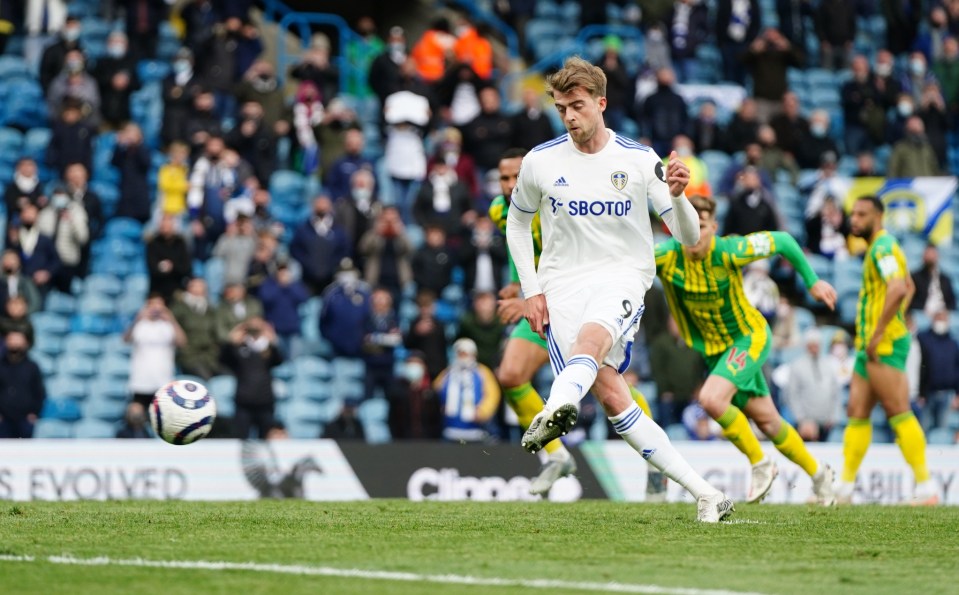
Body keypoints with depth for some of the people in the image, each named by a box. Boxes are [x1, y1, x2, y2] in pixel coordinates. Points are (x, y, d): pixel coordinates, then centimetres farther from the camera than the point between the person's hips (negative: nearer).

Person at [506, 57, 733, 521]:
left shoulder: (639, 160, 0)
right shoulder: (540, 162, 4)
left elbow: (689, 236, -1)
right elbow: (517, 223, 20)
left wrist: (676, 195, -23)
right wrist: (531, 290, 9)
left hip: (622, 275, -1)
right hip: (563, 284, 1)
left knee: (591, 336, -37)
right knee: (611, 397, -16)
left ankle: (554, 414, -67)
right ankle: (704, 494, -15)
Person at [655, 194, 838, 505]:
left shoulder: (728, 252, -24)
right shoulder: (668, 255, -16)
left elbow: (781, 240, -10)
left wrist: (812, 282, -4)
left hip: (749, 337, -5)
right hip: (714, 349, 5)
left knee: (711, 398, -26)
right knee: (767, 421, 13)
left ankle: (760, 464, -7)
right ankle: (817, 472, 35)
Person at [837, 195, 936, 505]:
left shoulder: (883, 246, -12)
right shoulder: (883, 246, 19)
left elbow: (898, 288, -28)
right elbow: (909, 287, 32)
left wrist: (879, 332, -24)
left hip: (884, 344, -10)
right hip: (869, 344, 10)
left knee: (898, 412, -11)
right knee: (857, 412, 8)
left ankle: (926, 488, -11)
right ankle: (844, 488, 10)